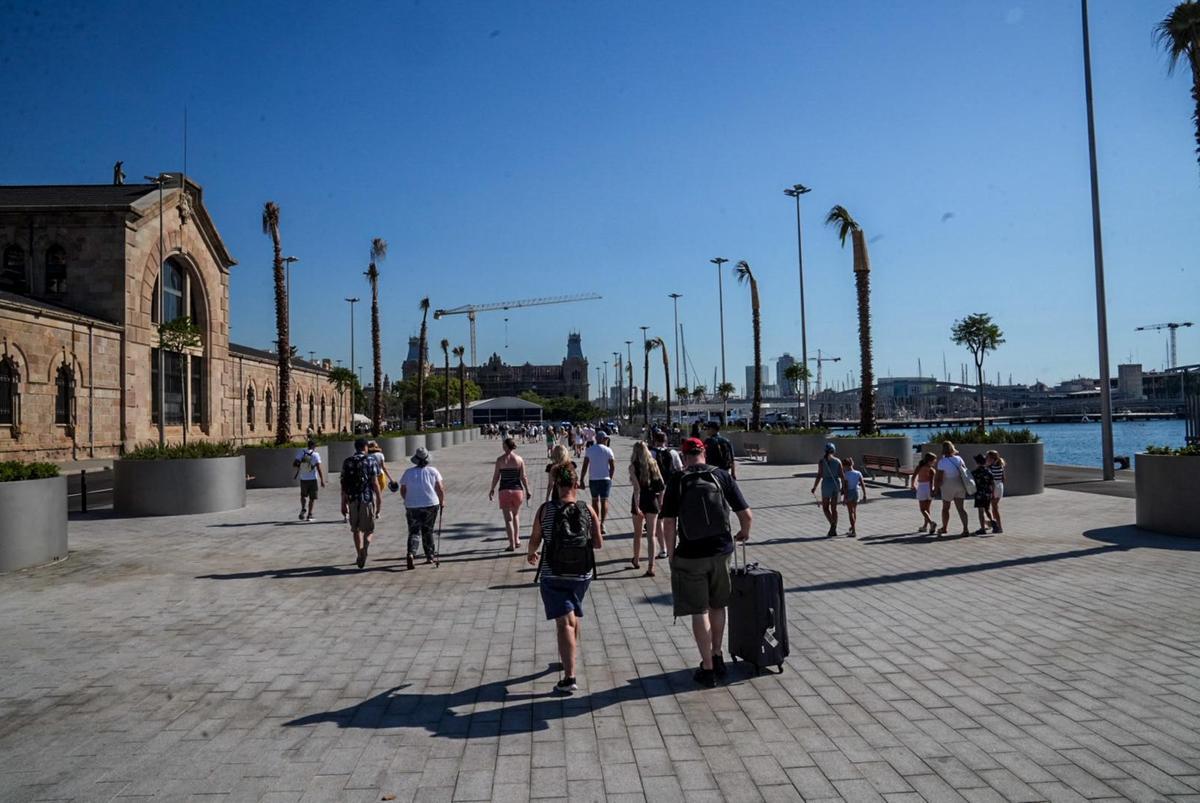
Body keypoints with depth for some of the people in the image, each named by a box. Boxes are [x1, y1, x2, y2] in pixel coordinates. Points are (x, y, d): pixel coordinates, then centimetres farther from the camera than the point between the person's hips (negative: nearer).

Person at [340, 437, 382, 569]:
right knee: (368, 529, 4)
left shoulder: (347, 462, 5)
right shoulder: (370, 462, -3)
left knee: (355, 529, 16)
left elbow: (343, 484, 4)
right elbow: (374, 483, -7)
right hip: (368, 499, -3)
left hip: (352, 499, 3)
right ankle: (364, 550, -22)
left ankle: (359, 556, 19)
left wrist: (343, 502, 11)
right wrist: (379, 501, -1)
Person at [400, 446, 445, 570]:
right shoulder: (433, 471, -3)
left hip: (412, 507, 0)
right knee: (428, 531, 14)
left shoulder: (408, 472, 1)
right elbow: (440, 489, -4)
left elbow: (402, 491, 5)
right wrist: (442, 501, 12)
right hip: (431, 504, 0)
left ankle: (411, 553, -17)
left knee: (414, 532, 5)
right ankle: (430, 556, 21)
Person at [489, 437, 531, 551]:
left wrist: (492, 489, 9)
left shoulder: (500, 459, -6)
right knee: (516, 515, 23)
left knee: (508, 519, 3)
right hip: (517, 490, 2)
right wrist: (527, 491, 5)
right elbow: (523, 477, -3)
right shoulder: (519, 459, -3)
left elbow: (496, 476, -3)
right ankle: (517, 540, 20)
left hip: (504, 490, -2)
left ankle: (512, 545, 0)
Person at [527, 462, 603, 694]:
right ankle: (570, 659, 44)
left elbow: (535, 540, 1)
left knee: (564, 622, -5)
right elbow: (598, 543, -3)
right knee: (574, 616, 24)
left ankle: (569, 676, -16)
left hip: (553, 575, -2)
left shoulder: (545, 509, -7)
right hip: (582, 574, 3)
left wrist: (531, 554, 22)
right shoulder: (587, 509, -4)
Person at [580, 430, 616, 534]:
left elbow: (585, 466, -3)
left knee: (595, 500, 17)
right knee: (604, 501, 3)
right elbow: (613, 467, -7)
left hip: (592, 479, 2)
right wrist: (610, 477, 8)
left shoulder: (589, 449, 0)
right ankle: (602, 524, -10)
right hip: (605, 479, -2)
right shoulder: (608, 450, -5)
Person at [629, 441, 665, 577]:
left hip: (640, 501, -2)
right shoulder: (653, 464, 2)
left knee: (637, 534, 18)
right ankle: (650, 568, -5)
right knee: (651, 536, 1)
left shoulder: (633, 466, -8)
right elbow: (662, 484, 1)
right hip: (652, 501, 2)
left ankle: (636, 561, 35)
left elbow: (637, 488, -16)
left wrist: (637, 506, -18)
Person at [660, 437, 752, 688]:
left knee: (699, 612, 7)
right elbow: (747, 515, -2)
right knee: (717, 606, 21)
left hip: (690, 555, -3)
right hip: (721, 551, 3)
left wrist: (671, 555, 1)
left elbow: (669, 523, -10)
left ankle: (708, 669, 13)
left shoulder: (677, 481, -7)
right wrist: (744, 533, 19)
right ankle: (717, 659, 33)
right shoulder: (722, 476, -1)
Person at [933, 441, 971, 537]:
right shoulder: (958, 459, -1)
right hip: (960, 485, 4)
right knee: (961, 508, 8)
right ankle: (966, 529, 0)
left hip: (948, 487, -4)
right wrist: (966, 486, 14)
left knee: (945, 508, 13)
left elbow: (939, 477, -16)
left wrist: (936, 488, -4)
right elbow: (965, 471, 4)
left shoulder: (942, 461, -16)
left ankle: (944, 528, 24)